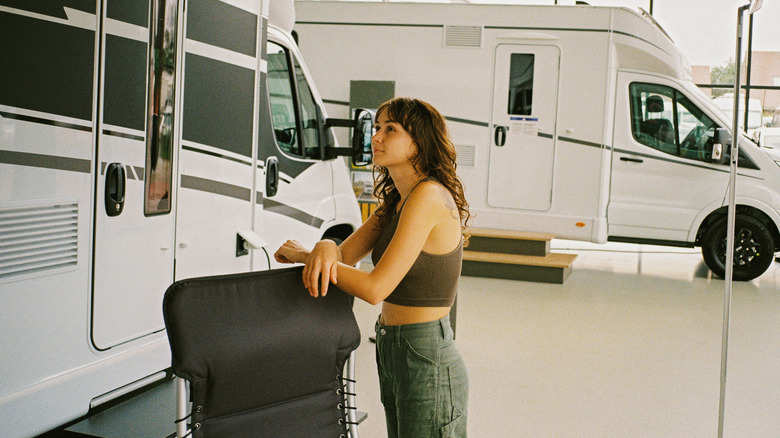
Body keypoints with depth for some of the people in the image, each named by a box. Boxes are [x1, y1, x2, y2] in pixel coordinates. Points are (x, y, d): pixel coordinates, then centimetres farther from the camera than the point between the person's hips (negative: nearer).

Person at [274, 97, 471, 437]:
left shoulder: (429, 196, -19)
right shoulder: (396, 203, 10)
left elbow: (375, 288, -23)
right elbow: (344, 255, 8)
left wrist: (304, 254, -11)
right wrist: (326, 248, -17)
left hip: (427, 362, -9)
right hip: (392, 356, 9)